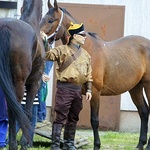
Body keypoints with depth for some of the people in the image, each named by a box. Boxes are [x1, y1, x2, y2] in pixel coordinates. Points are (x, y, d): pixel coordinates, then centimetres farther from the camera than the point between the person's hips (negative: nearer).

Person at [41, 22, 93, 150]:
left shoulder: (85, 54, 15)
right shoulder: (63, 50, -2)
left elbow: (89, 74, 16)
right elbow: (49, 55, -15)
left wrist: (89, 89, 9)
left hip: (78, 90, 6)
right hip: (65, 88, -6)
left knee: (73, 118, 13)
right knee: (61, 117, -8)